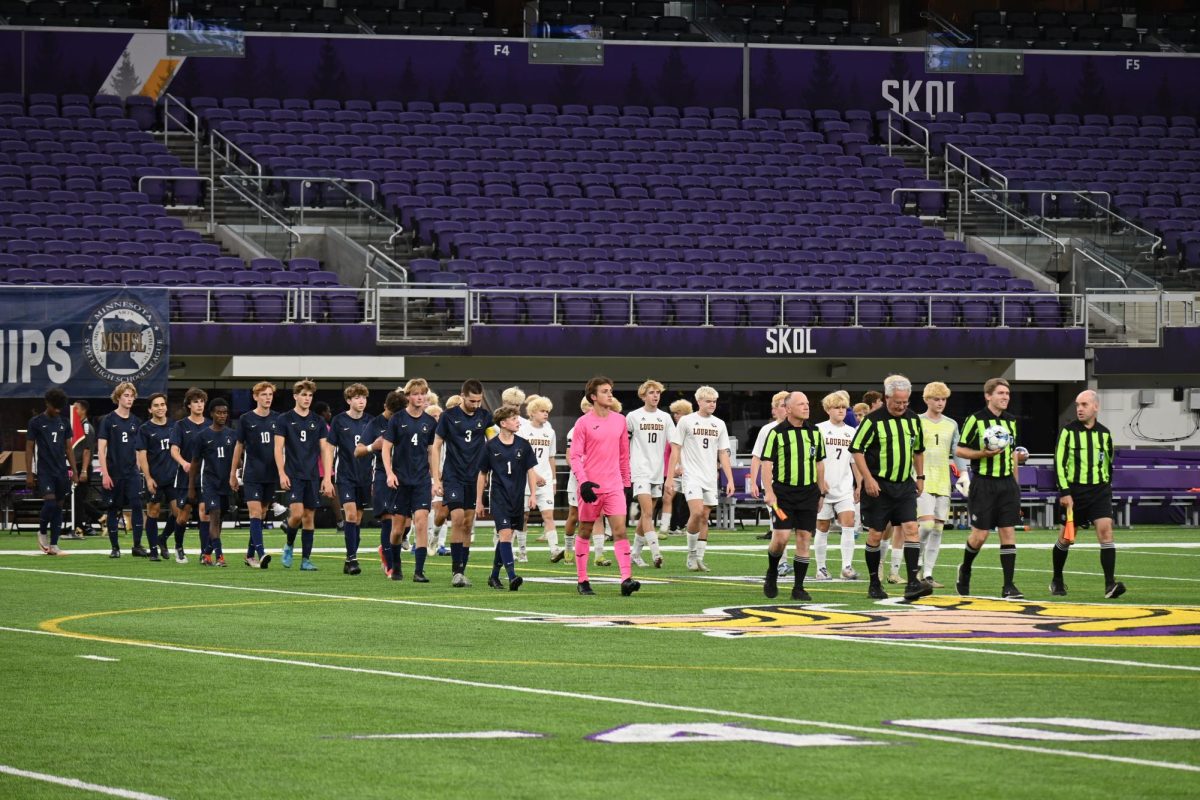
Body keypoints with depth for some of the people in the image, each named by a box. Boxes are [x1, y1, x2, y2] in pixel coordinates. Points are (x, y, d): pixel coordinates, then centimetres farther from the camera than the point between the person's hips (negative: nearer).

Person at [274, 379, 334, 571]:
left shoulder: (318, 422, 9)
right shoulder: (285, 419, 0)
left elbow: (325, 450, 8)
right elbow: (278, 448, -2)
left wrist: (327, 478, 0)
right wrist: (282, 474, -12)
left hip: (312, 476, 3)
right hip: (293, 475, -3)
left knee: (309, 517, 3)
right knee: (297, 513, -16)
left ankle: (306, 559, 8)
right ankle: (289, 545, 11)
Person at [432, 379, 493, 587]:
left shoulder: (485, 416, 5)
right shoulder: (449, 416, -4)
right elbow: (436, 447, 0)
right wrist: (436, 479, -4)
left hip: (475, 478, 3)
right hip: (453, 477, -3)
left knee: (468, 525, 5)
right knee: (457, 519, -17)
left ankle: (461, 571, 11)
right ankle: (456, 570, -12)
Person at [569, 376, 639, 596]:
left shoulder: (619, 421, 10)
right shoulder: (584, 423, -4)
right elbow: (575, 456, -6)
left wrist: (626, 482, 17)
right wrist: (582, 481, -18)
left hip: (614, 486, 3)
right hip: (591, 487, -3)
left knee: (620, 530, -10)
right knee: (585, 531, 7)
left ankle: (626, 579, -19)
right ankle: (582, 580, 17)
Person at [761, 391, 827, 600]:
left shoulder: (814, 432, 10)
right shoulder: (777, 433, -4)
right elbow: (766, 463, -6)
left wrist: (821, 492, 15)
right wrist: (769, 491, -15)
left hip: (808, 492, 4)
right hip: (783, 491, -4)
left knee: (804, 538, 0)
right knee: (781, 536, -10)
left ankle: (798, 587, 5)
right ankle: (771, 574, 17)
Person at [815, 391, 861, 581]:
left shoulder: (851, 432, 10)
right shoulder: (819, 430, -1)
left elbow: (855, 462, 14)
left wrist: (859, 486, 11)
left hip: (845, 488, 3)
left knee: (848, 524, -12)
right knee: (822, 528, 4)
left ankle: (847, 566, -13)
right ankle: (821, 568, 13)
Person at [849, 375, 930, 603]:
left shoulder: (913, 419, 7)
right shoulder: (873, 420, -10)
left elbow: (918, 449, 22)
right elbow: (856, 449, -10)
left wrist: (920, 477, 18)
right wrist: (868, 479, -15)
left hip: (905, 485, 4)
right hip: (878, 487, -4)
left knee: (911, 529, -10)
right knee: (875, 534, 2)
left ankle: (912, 583, -14)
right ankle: (874, 584, 14)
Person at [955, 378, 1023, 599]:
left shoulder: (1011, 421, 12)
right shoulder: (976, 420, -6)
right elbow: (960, 449, -3)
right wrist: (983, 454, -19)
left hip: (1007, 483, 5)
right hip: (983, 483, -5)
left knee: (1008, 533, -3)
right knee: (980, 535, -3)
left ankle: (1009, 587, -3)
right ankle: (965, 570, 26)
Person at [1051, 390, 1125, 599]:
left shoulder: (1105, 434, 7)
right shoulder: (1068, 432, -3)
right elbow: (1059, 463, -6)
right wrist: (1064, 492, -13)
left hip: (1099, 490, 2)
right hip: (1073, 491, -2)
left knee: (1105, 530, -16)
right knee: (1065, 538, 7)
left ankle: (1110, 584, -21)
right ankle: (1057, 581, 27)